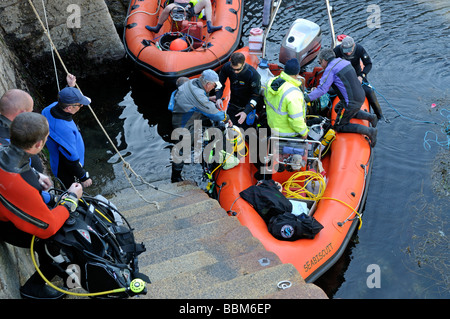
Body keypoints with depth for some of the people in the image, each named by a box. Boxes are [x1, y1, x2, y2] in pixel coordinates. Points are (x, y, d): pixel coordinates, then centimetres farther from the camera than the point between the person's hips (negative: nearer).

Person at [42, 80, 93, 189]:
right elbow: (71, 158, -30)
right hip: (68, 174, -8)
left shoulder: (51, 108, -15)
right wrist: (84, 177, -16)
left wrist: (70, 86, 0)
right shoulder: (65, 129, -42)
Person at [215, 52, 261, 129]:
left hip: (246, 107, -4)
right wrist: (218, 97, -19)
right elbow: (220, 83, -1)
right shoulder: (227, 67, -16)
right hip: (232, 105, 4)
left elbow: (255, 96, -21)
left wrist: (246, 112, -31)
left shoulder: (253, 74, -27)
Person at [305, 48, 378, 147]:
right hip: (361, 97, 9)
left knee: (339, 127, 6)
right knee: (337, 108, 33)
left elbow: (322, 90, -21)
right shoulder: (344, 62, 13)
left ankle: (369, 131, -6)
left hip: (352, 102, -9)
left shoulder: (330, 69, -14)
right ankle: (370, 117, 22)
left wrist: (306, 98, -16)